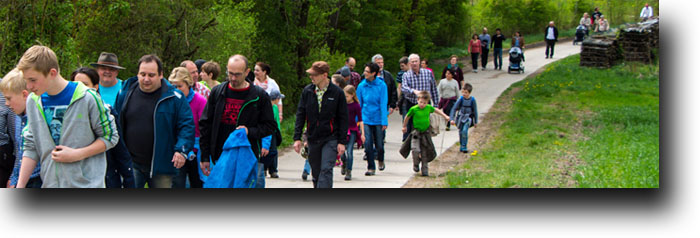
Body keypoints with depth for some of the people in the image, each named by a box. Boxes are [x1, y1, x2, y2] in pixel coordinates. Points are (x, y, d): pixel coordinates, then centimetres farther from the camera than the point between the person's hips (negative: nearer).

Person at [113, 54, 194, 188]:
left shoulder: (174, 97, -5)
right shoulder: (125, 92, 5)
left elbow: (187, 125, -4)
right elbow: (115, 122, 16)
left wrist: (182, 150, -16)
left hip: (160, 167, -2)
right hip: (131, 164, 2)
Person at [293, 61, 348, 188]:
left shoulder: (337, 93, -6)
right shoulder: (307, 91, 2)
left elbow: (343, 119, -2)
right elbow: (300, 115, 5)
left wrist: (342, 141, -5)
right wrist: (297, 138, -1)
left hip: (330, 139, -3)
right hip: (313, 139, 4)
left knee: (326, 170, -14)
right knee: (316, 172, 11)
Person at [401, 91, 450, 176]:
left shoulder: (429, 108, -3)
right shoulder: (413, 109, -12)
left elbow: (436, 110, 18)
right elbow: (407, 117, 4)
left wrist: (445, 116, 20)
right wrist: (404, 127, 15)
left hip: (426, 133, 3)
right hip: (416, 133, -3)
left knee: (425, 153, 4)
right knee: (415, 150, -17)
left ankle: (424, 170, 14)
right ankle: (416, 165, 11)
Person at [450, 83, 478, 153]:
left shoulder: (472, 100, -12)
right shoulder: (461, 99, -11)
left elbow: (475, 111, 0)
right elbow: (454, 109, -9)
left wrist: (476, 121, 6)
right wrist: (451, 119, -18)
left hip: (468, 118, -2)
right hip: (460, 117, 2)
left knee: (464, 131, -19)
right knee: (461, 132, 10)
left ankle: (464, 147, -8)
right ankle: (461, 146, 30)